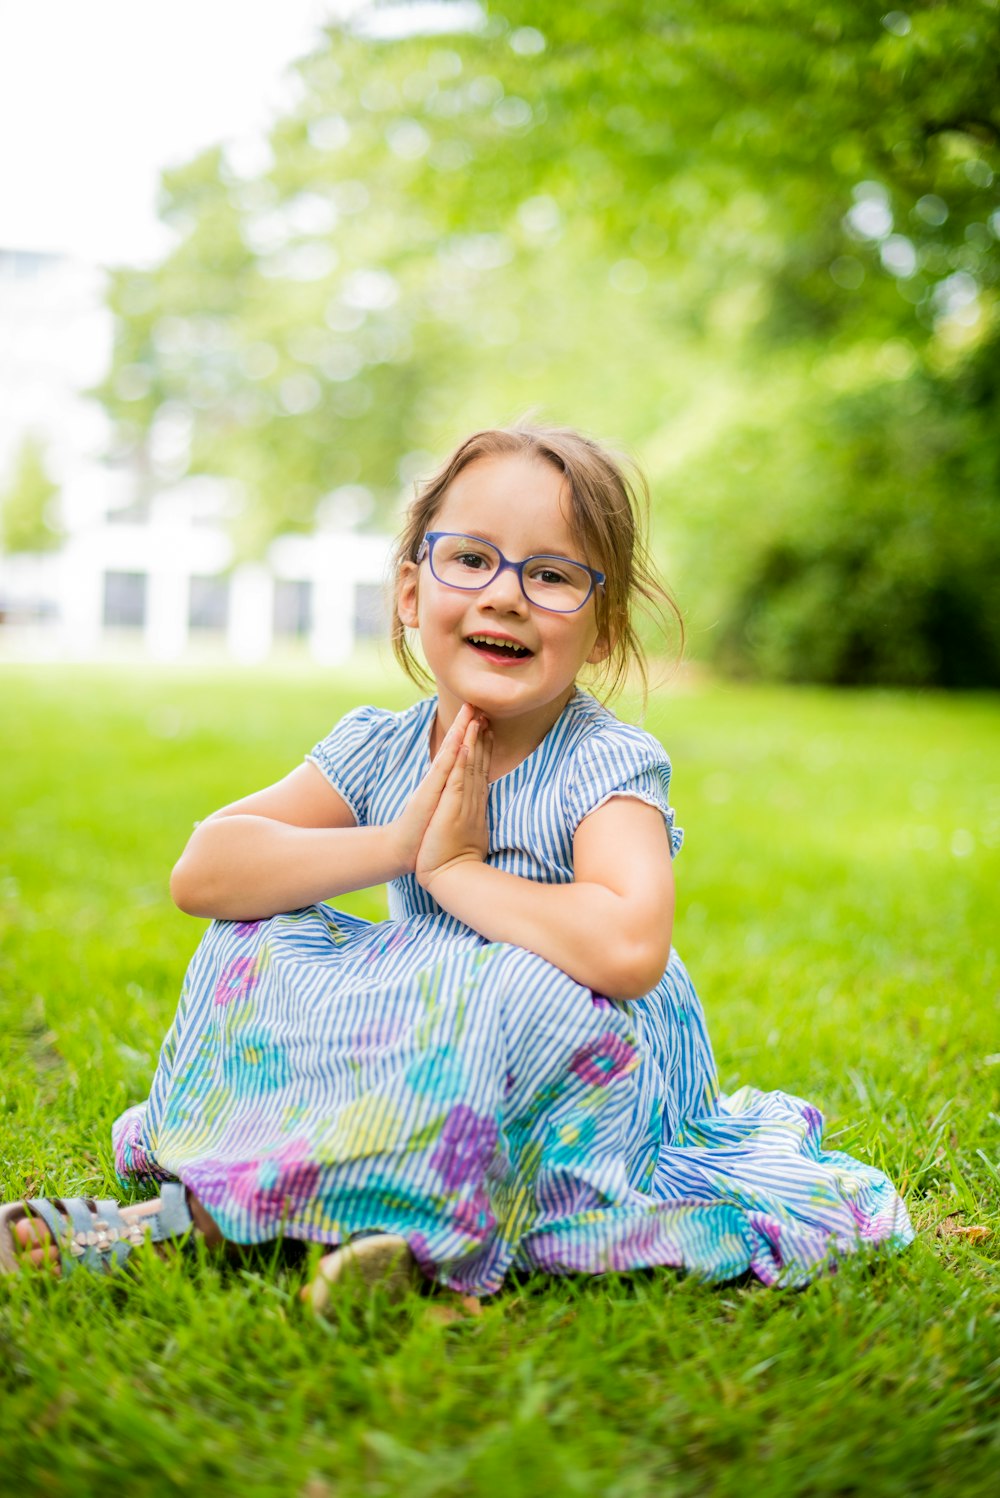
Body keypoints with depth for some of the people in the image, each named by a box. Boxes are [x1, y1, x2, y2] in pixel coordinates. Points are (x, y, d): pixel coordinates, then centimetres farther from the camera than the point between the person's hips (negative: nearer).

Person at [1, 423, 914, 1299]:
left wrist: (455, 868, -24)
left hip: (587, 1089, -4)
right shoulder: (380, 747, -3)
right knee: (259, 935, -7)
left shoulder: (608, 764, -18)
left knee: (520, 988, -36)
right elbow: (202, 873, -11)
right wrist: (396, 842, -22)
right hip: (436, 1054, 5)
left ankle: (207, 1210, -24)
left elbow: (628, 948, -38)